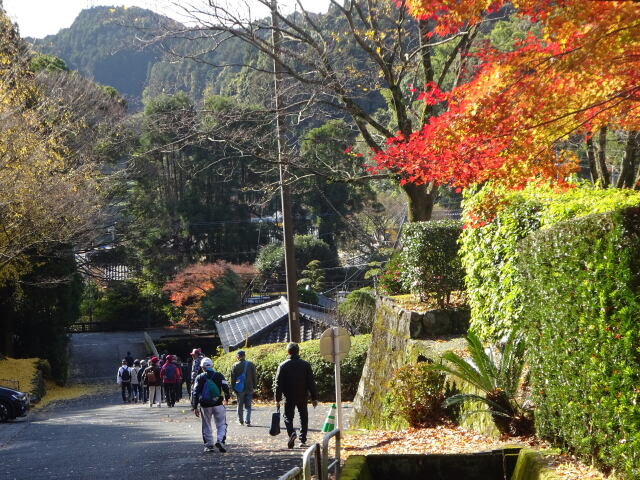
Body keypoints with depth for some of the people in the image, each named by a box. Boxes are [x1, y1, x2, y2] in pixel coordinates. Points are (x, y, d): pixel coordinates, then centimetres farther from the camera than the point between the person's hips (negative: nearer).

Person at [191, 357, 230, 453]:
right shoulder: (219, 376, 1)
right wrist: (226, 399, 18)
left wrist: (195, 407, 0)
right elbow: (226, 388, -1)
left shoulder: (199, 378, 1)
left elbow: (195, 393, -3)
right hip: (218, 404, 0)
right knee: (221, 424, 8)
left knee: (206, 426, 12)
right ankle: (220, 440, -13)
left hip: (205, 405, 0)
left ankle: (208, 445, 11)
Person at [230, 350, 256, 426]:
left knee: (240, 405, 12)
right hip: (249, 388, 1)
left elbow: (233, 378, -3)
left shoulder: (235, 366, -5)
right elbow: (254, 377, 3)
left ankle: (241, 421, 20)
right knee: (248, 406, 5)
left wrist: (233, 388, 5)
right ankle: (247, 421, -5)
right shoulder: (251, 364, -2)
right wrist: (254, 386, 11)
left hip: (239, 389, -1)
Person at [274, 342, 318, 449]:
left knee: (288, 417, 6)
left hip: (289, 398, -1)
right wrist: (314, 398, 5)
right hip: (303, 397, 1)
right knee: (303, 418, 13)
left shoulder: (283, 365, -3)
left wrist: (277, 399, 1)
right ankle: (303, 440, 10)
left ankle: (291, 433, -23)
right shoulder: (305, 365, 0)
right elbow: (311, 383, 0)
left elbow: (278, 384, -3)